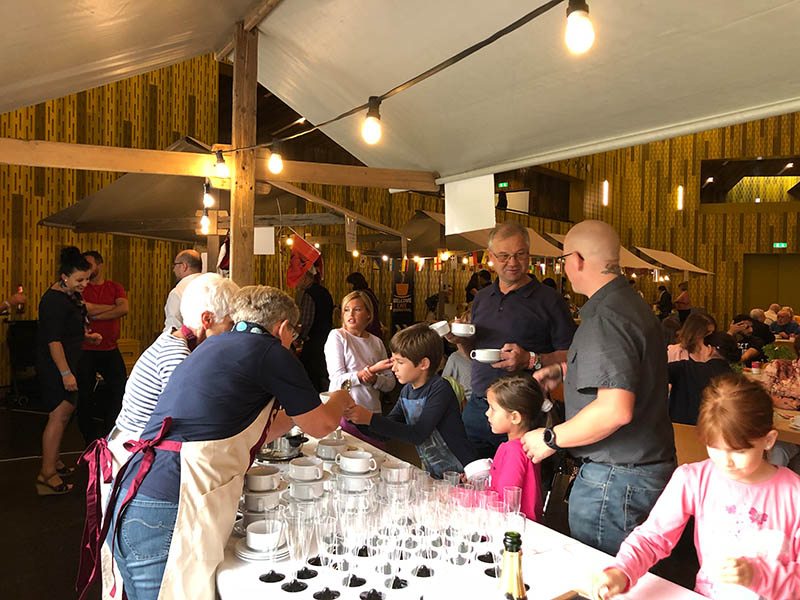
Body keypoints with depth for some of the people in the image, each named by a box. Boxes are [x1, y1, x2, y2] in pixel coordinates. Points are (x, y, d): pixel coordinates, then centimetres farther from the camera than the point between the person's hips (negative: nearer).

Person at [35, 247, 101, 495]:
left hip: (66, 363, 10)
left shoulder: (70, 295, 10)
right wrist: (65, 373, -25)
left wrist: (86, 335, 12)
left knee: (64, 413, 17)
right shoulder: (55, 300, -20)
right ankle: (47, 475, -5)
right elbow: (53, 340, -24)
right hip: (55, 366, -10)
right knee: (59, 416, -10)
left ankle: (53, 461, 30)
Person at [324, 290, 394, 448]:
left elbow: (391, 383, 10)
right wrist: (370, 370, -20)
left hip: (373, 412, 4)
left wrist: (375, 379, -12)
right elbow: (337, 379, -9)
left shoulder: (376, 342, 11)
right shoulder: (337, 336, -1)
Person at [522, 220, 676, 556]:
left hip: (616, 478, -10)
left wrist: (551, 439, -19)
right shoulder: (632, 304, 12)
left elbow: (616, 409, -31)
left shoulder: (605, 319, -22)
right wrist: (563, 370, 24)